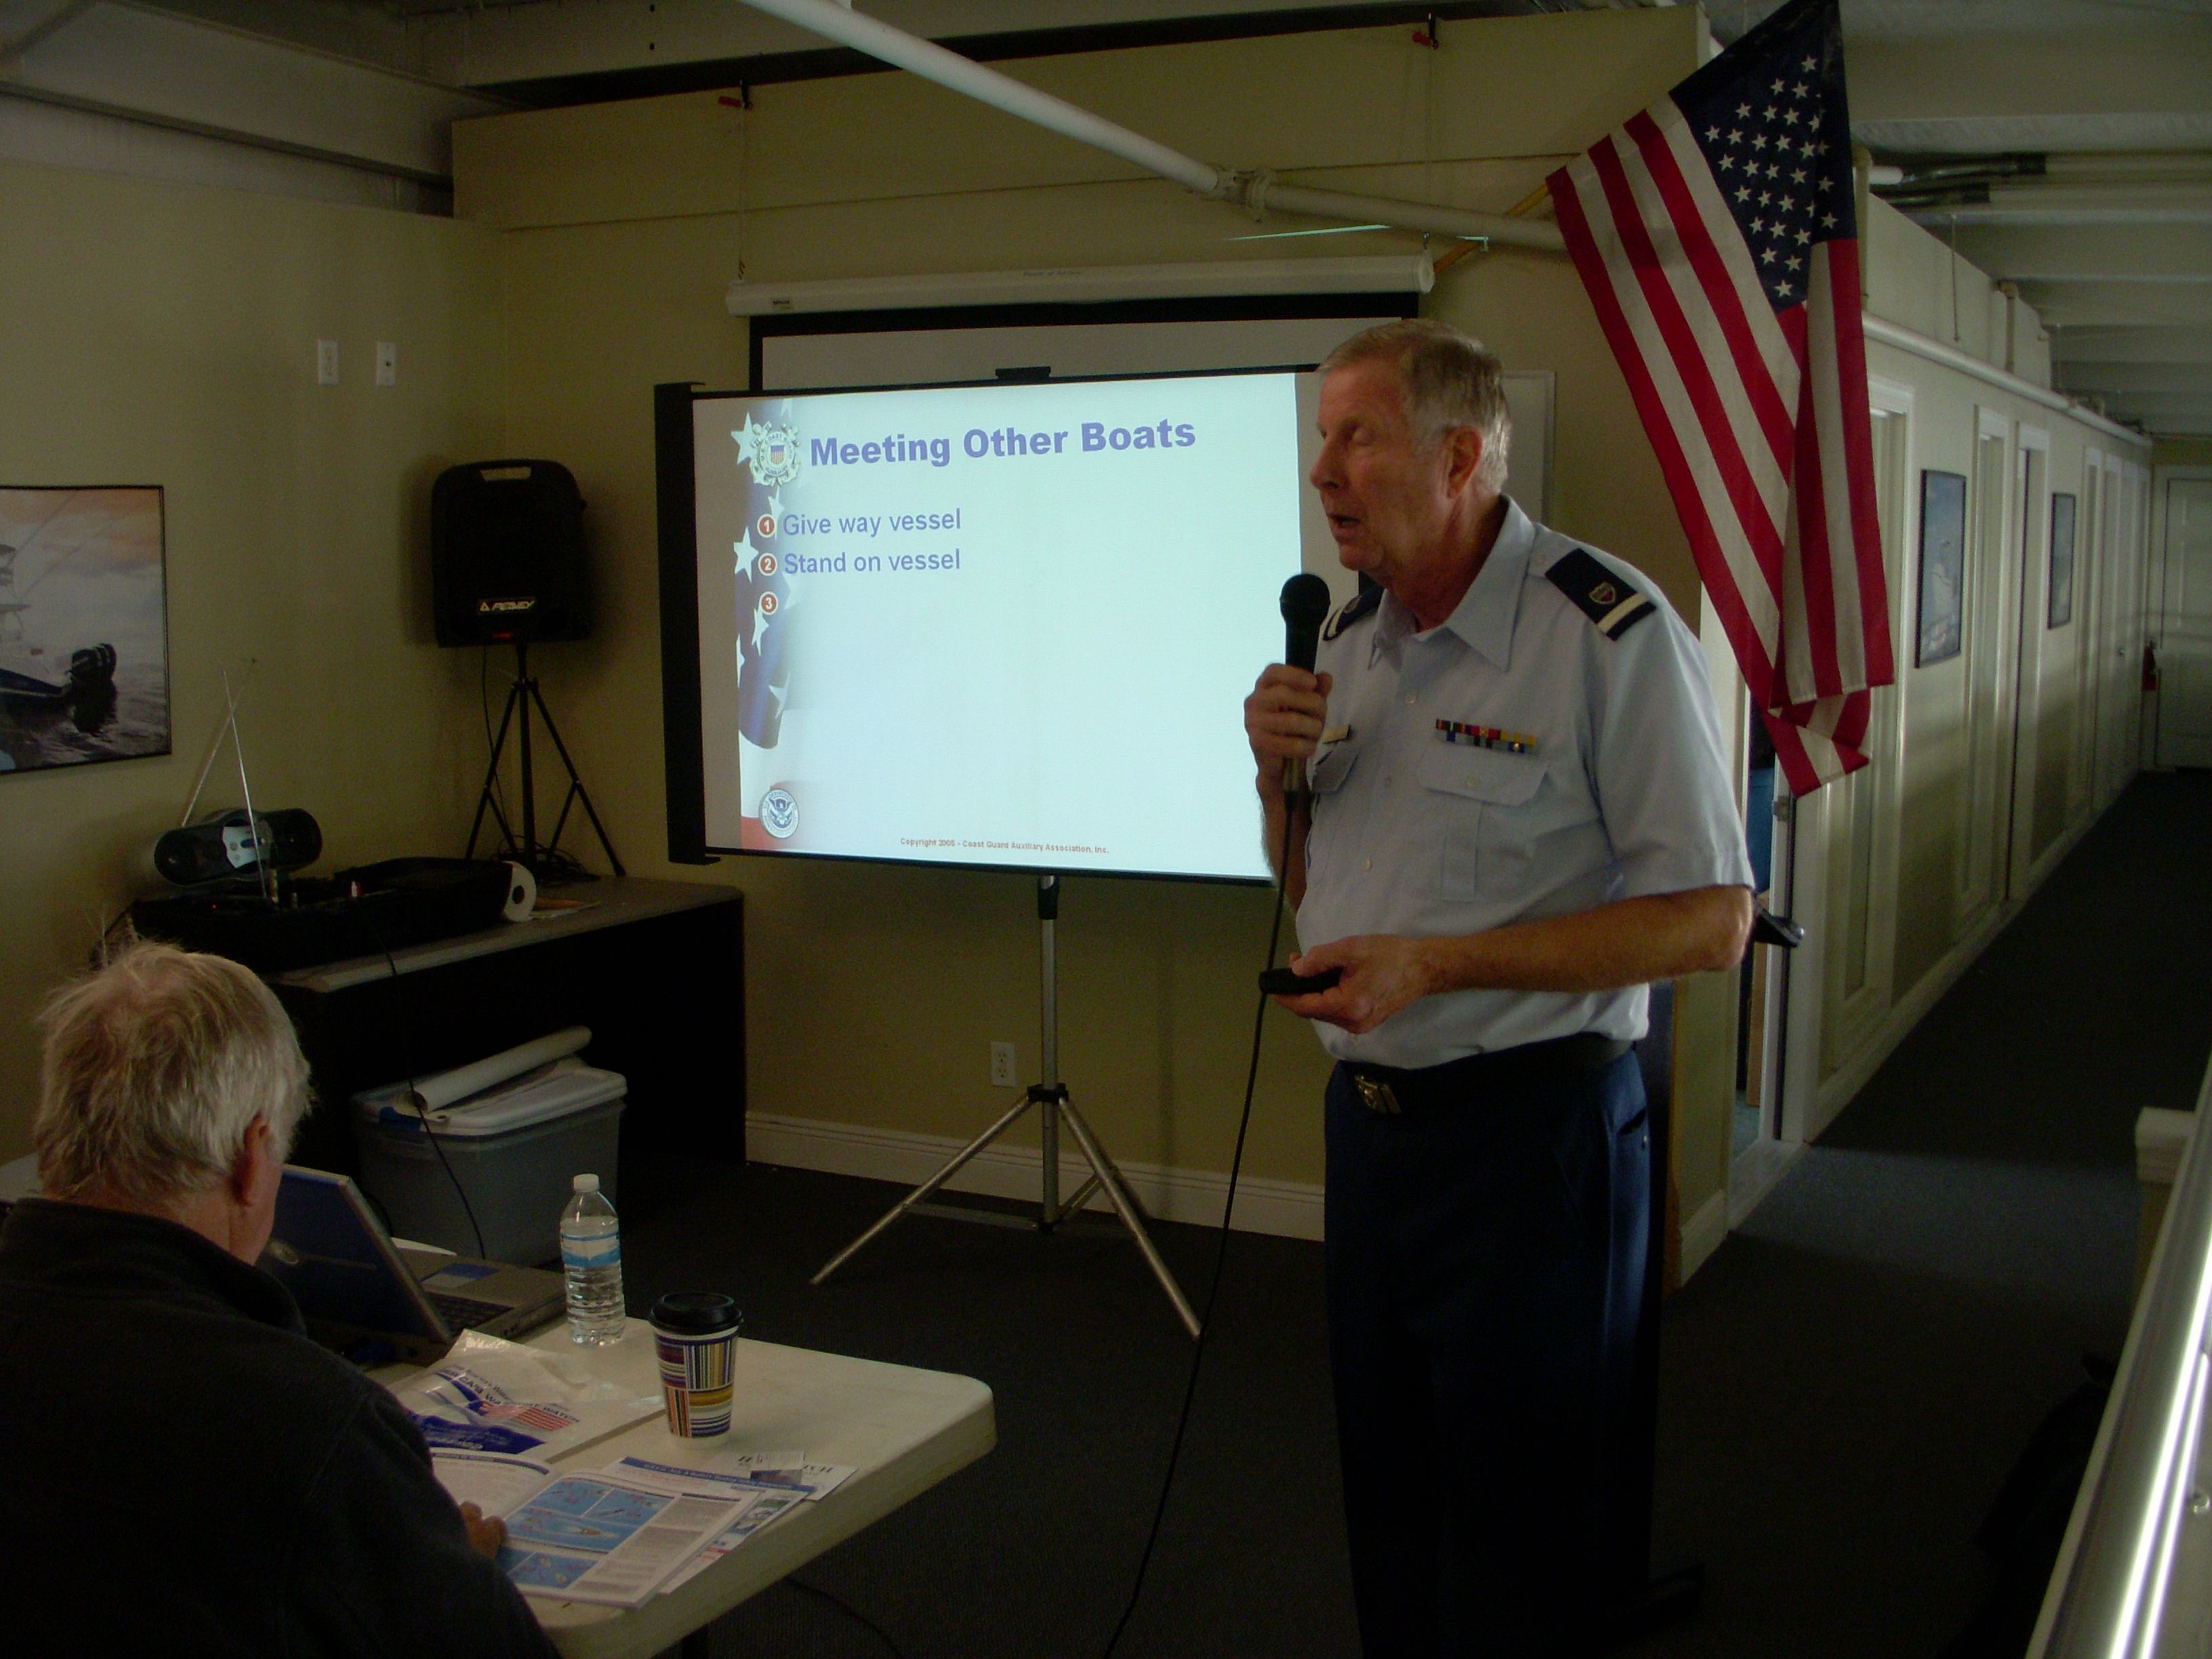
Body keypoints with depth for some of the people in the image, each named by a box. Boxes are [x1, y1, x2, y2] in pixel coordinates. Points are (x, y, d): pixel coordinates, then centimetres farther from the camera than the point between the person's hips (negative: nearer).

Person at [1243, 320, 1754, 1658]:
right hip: (1368, 1119, 7)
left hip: (1530, 1132, -7)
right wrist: (1283, 768, -4)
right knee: (1387, 1498, 21)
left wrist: (1438, 963, -23)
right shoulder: (1354, 633, 8)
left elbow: (1713, 921, -19)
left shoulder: (1609, 633, -16)